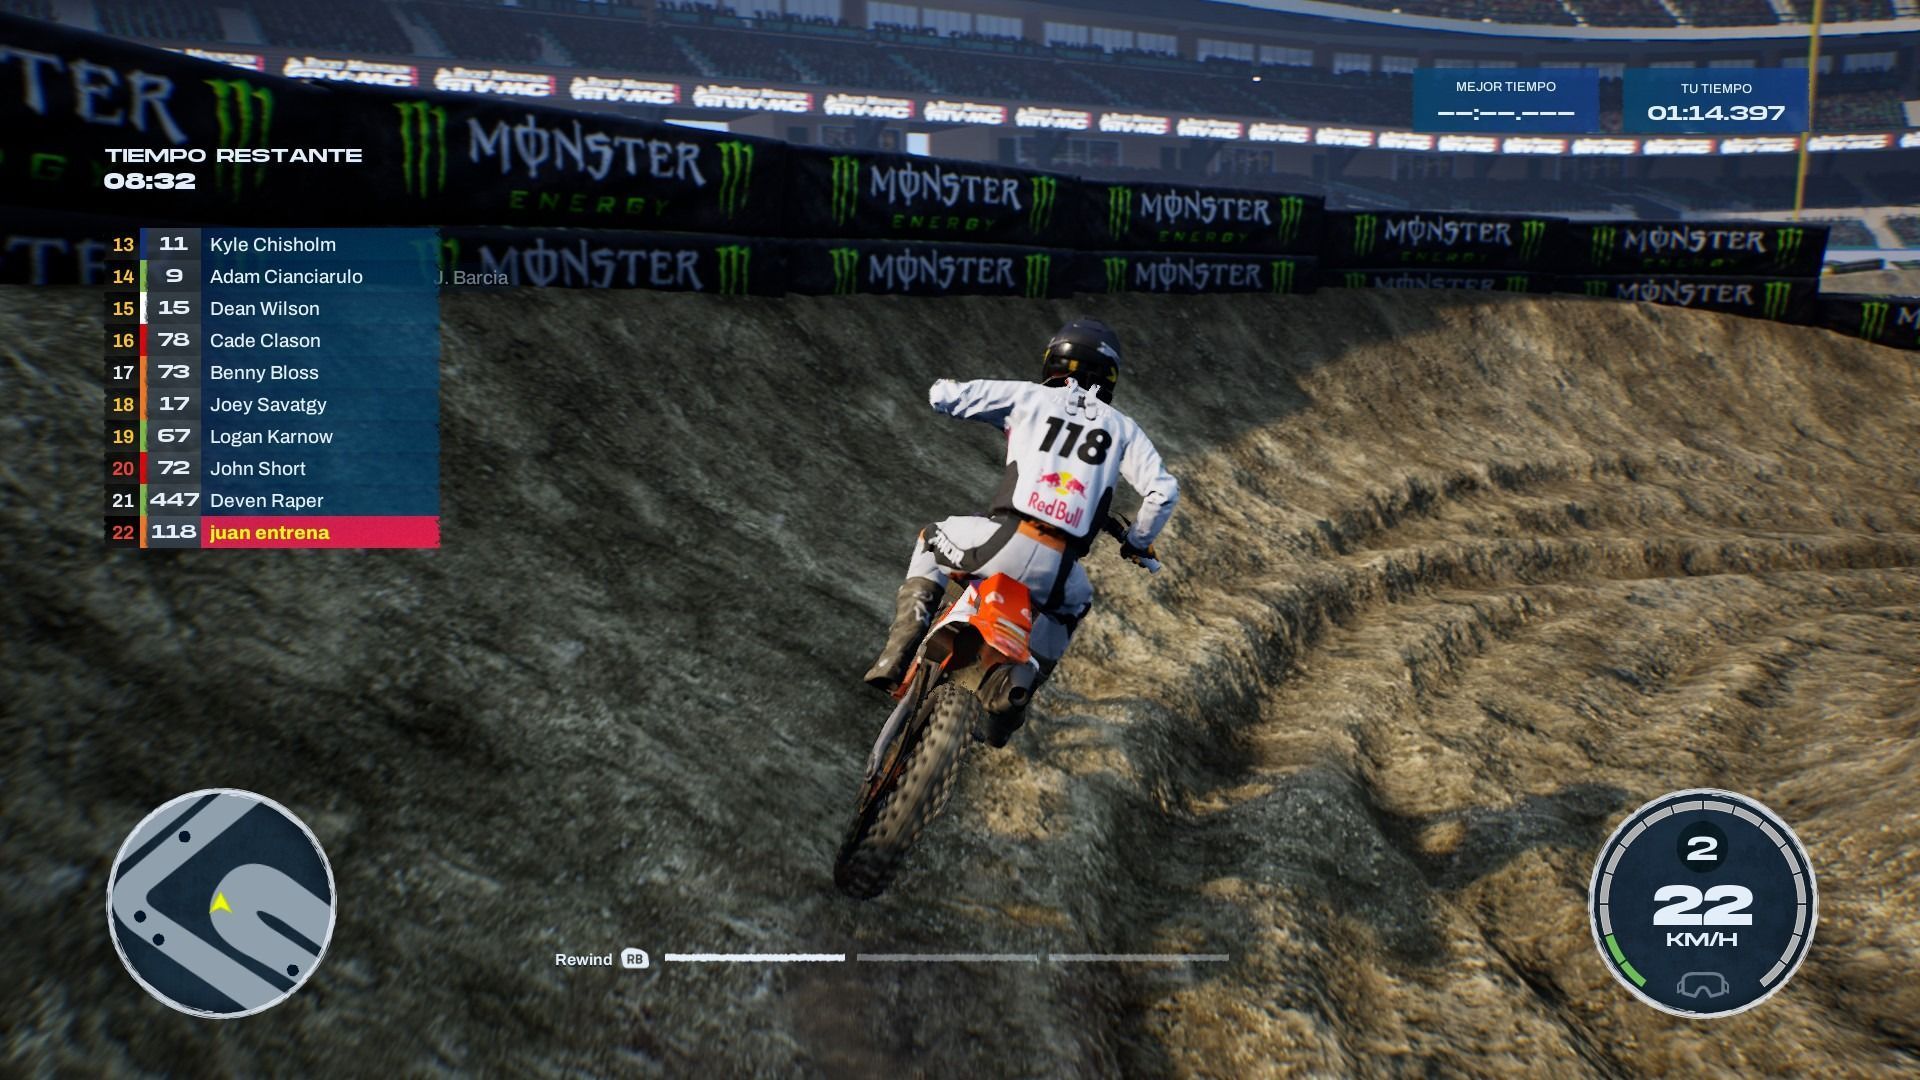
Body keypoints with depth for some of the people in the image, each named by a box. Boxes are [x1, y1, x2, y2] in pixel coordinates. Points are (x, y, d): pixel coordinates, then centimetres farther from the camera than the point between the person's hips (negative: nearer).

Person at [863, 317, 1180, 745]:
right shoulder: (1123, 428, 21)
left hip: (1007, 541, -2)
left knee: (932, 542, 30)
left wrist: (946, 389, 36)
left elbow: (943, 396, 11)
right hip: (1058, 568, 2)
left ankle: (899, 654, 12)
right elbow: (1164, 491, 11)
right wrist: (1138, 543, 29)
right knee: (1073, 606, 39)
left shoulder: (1028, 396, 16)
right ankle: (1010, 712, 36)